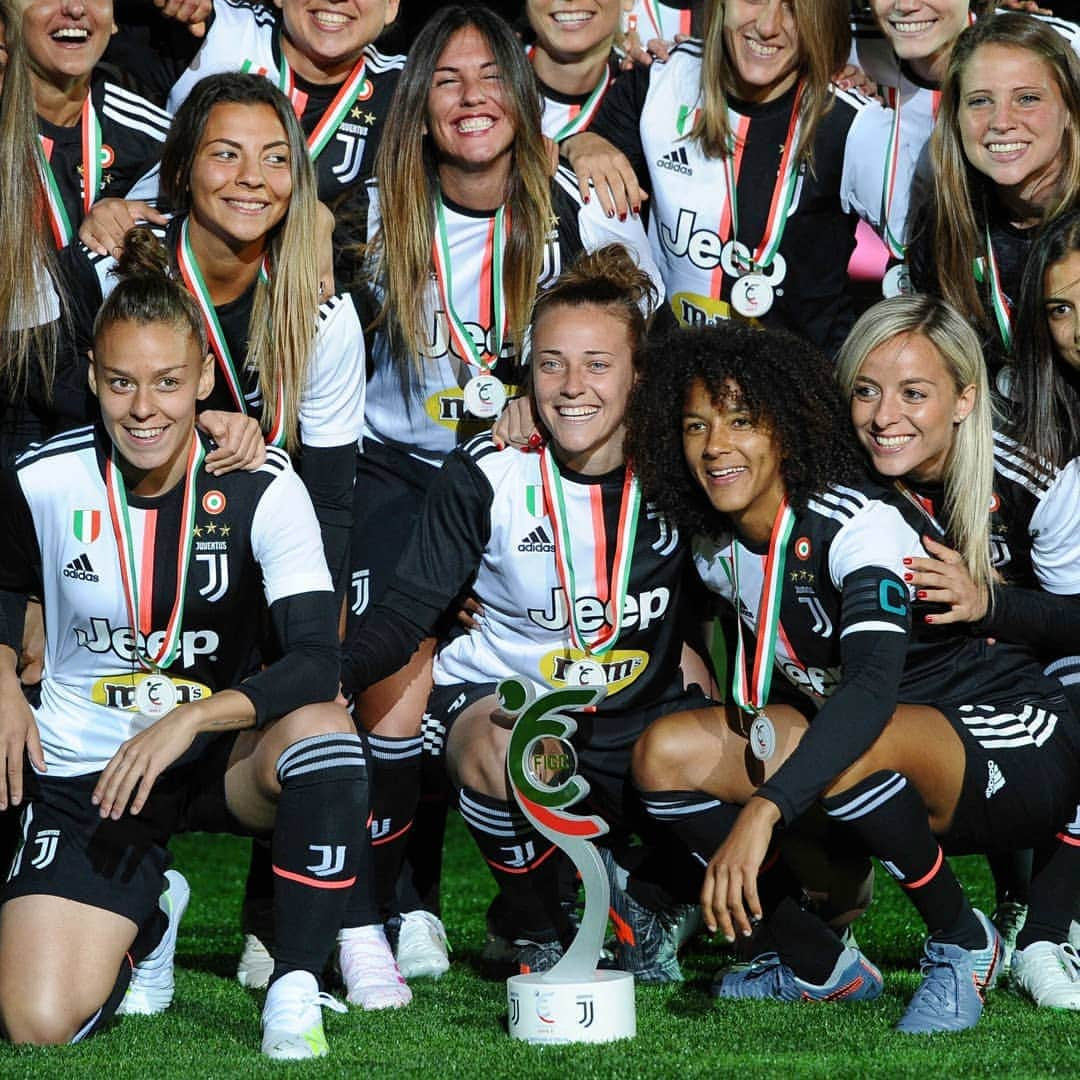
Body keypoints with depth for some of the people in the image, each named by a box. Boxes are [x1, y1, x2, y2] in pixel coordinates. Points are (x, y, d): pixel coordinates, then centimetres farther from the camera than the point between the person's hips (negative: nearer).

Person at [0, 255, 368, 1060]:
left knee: (322, 725, -37)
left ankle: (295, 992, -19)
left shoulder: (262, 487, -14)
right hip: (82, 770, 1)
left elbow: (317, 662, -24)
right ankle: (148, 913, 21)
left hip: (222, 756, -1)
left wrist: (187, 721, -35)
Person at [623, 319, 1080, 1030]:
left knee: (847, 754, -39)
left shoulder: (859, 520, -21)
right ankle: (822, 969, 3)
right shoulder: (718, 550, 2)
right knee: (667, 752, -9)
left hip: (1019, 750, -7)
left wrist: (762, 811, -48)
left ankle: (964, 944, -12)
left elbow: (873, 686, -37)